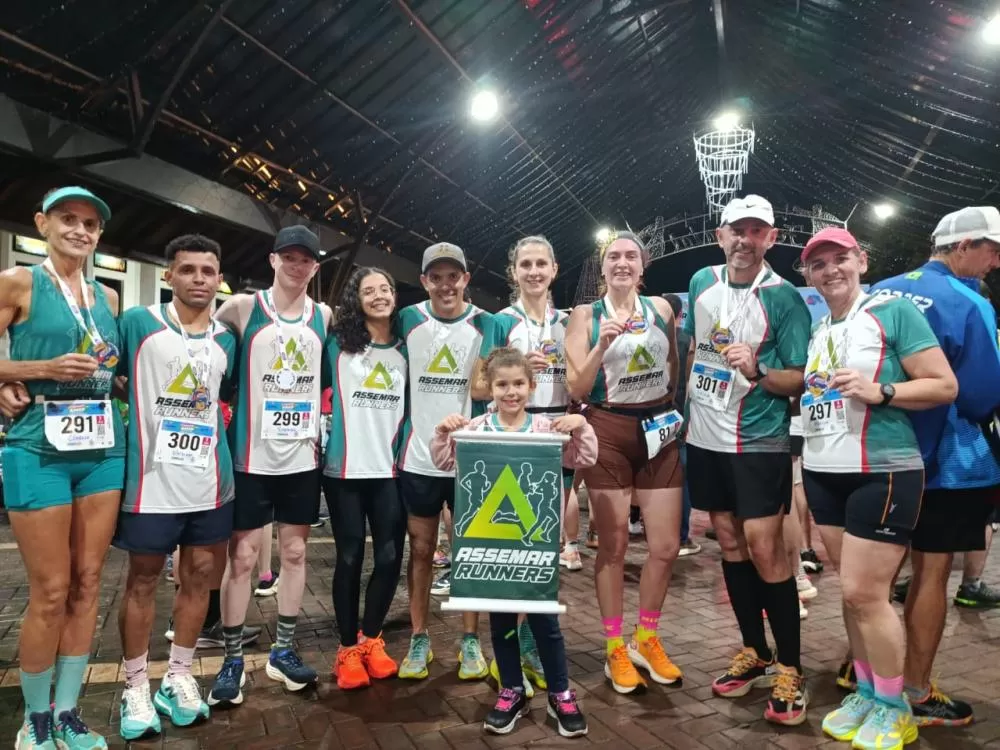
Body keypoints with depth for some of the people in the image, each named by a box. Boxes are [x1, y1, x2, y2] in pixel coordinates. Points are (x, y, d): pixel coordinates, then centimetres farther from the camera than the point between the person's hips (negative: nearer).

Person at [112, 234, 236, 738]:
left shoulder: (227, 340, 8)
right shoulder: (138, 323, -3)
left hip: (209, 481, 4)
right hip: (151, 480, -4)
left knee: (198, 577, 11)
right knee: (142, 581, 8)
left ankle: (178, 678, 27)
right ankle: (136, 689, 22)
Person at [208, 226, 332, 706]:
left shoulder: (324, 318, 6)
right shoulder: (242, 307, -2)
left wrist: (320, 430, 8)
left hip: (303, 455, 3)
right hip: (252, 454, -3)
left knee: (294, 552, 10)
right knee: (242, 555, 2)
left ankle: (283, 651, 24)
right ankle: (233, 660, 17)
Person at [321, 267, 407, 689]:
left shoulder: (406, 349, 8)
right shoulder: (338, 344, 2)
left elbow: (412, 407, 13)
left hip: (390, 469, 2)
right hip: (345, 468, -2)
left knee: (390, 557, 1)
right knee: (350, 557, 3)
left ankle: (371, 639, 23)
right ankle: (348, 649, 18)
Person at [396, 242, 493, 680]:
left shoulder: (485, 324, -1)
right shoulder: (408, 319, 1)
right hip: (418, 456, 1)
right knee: (420, 550, 10)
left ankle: (470, 641, 21)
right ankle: (419, 640, 22)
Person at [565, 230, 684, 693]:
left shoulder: (661, 308, 7)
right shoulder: (586, 315, -1)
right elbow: (576, 389, -7)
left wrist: (677, 411, 9)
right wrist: (602, 346, -19)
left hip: (659, 431, 3)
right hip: (608, 430, -3)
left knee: (667, 546, 6)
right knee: (613, 545, 4)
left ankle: (646, 639, 27)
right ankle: (615, 649, 20)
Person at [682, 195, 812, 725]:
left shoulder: (784, 298, -10)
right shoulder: (702, 282, 5)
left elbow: (799, 379, -10)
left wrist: (756, 370, -28)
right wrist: (685, 401, 17)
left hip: (758, 441, -5)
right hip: (705, 436, 5)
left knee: (764, 548, -6)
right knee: (729, 542, 12)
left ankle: (788, 669, 11)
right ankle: (753, 653, 27)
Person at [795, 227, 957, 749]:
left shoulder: (894, 311, -6)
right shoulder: (815, 330, 13)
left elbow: (945, 386, -9)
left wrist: (878, 392, -20)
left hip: (881, 474, -6)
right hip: (823, 475, 6)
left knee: (864, 593, -4)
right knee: (851, 592, 12)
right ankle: (866, 692, 26)